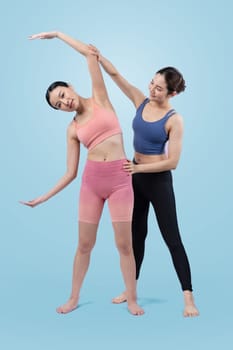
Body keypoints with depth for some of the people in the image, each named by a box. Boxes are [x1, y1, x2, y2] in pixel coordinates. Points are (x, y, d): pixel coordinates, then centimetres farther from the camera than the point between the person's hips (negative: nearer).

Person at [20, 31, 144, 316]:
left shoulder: (100, 99, 4)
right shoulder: (73, 129, 8)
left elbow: (91, 54, -3)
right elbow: (71, 173, 6)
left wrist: (57, 34, 4)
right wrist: (43, 198, 5)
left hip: (120, 179, -2)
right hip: (91, 181, 3)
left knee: (124, 244, 0)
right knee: (84, 244, 9)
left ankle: (132, 299, 17)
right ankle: (74, 298, 26)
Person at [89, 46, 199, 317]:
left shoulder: (174, 120, -17)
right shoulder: (140, 101, -1)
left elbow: (172, 162, -19)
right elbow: (115, 74, 0)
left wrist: (138, 168, -21)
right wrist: (99, 57, -14)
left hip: (159, 180, -6)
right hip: (135, 176, 6)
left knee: (172, 238, -1)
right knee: (136, 233, 16)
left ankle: (188, 297, 9)